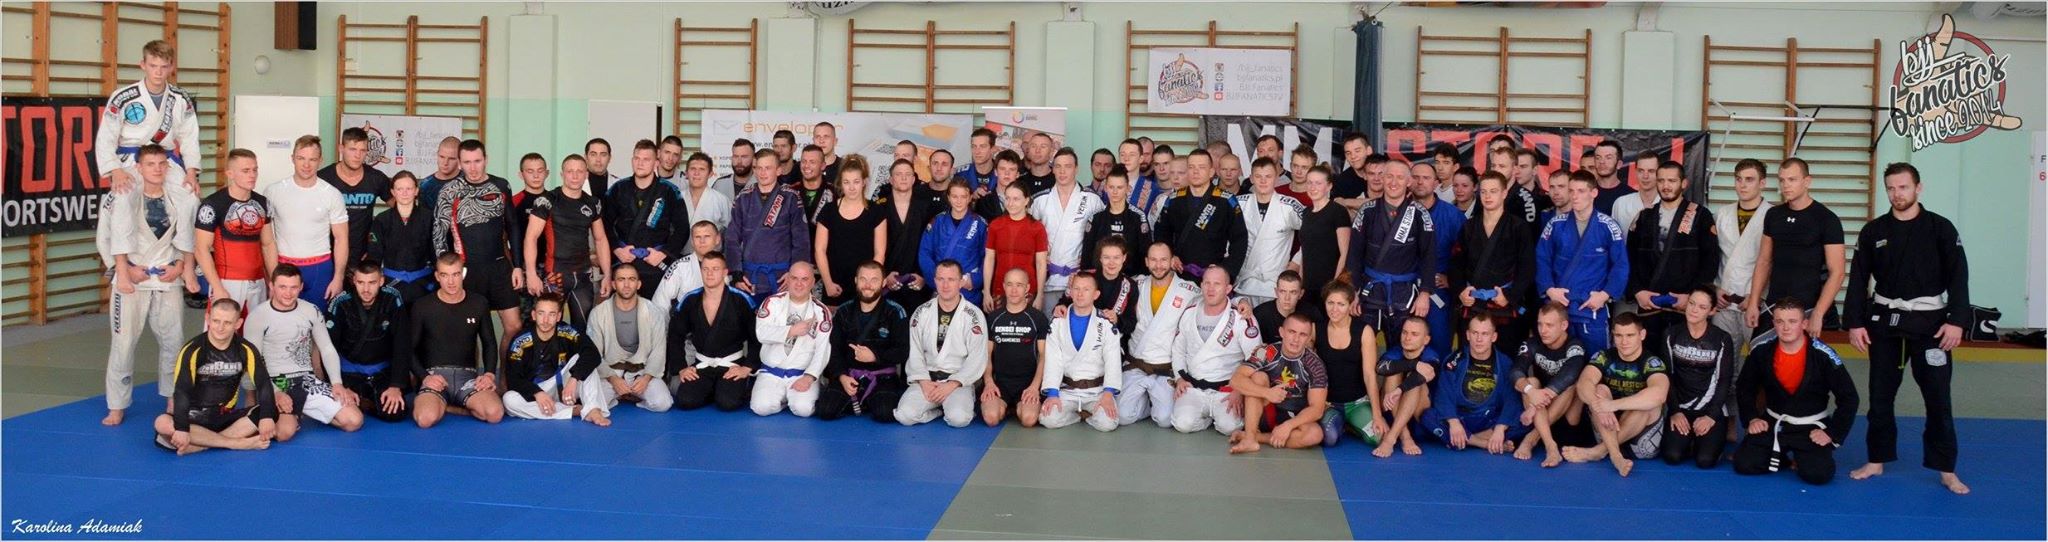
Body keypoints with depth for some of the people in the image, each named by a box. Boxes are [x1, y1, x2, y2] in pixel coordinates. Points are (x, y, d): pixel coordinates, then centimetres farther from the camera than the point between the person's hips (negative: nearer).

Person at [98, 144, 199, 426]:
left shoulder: (180, 200, 1)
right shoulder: (124, 198, -7)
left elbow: (186, 238, 5)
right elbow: (119, 237, -12)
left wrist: (183, 267, -5)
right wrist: (123, 273, -17)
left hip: (168, 278, 3)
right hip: (132, 278, -3)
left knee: (173, 339, 11)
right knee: (123, 342, -2)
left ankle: (173, 398, 28)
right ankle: (117, 406, 8)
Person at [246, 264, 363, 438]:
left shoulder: (311, 311, 6)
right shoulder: (258, 316, -6)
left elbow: (328, 350, 11)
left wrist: (337, 383, -4)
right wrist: (275, 392, -19)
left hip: (308, 379, 5)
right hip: (276, 383, -4)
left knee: (354, 420, -12)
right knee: (285, 431, -35)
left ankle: (302, 412, 12)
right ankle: (279, 414, 3)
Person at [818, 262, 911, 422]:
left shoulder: (895, 312, -2)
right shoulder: (844, 311, 9)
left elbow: (902, 351, -6)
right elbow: (834, 350, 5)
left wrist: (875, 356, -20)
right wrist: (841, 376, -12)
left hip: (882, 376, -2)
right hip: (848, 374, 2)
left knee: (886, 413, -29)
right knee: (825, 410, -20)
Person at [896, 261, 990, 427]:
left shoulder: (974, 315, -3)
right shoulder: (922, 313, 7)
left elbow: (977, 358, -7)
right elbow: (914, 351, 4)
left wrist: (952, 384, -16)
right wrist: (924, 381, -12)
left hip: (959, 381, -2)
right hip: (927, 378, 2)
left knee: (959, 418, -31)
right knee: (905, 415, -23)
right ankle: (939, 407, 5)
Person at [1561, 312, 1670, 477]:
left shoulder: (1652, 362, -13)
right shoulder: (1604, 357, -3)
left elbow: (1658, 394, -35)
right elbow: (1584, 383, -22)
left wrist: (1613, 405, -41)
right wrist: (1599, 406, -43)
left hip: (1643, 439, -3)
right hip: (1609, 433, 3)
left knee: (1649, 403, -29)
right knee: (1600, 390, -20)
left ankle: (1599, 451, -27)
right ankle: (1615, 455, -37)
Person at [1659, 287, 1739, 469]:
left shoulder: (1722, 339, -2)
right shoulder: (1671, 335, 3)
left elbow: (1725, 381, -4)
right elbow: (1667, 376, 1)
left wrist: (1712, 415, -14)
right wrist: (1675, 411, -10)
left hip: (1712, 408, -1)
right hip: (1680, 407, 1)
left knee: (1705, 460, -22)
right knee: (1672, 456, -22)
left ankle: (1716, 439, 13)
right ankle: (1689, 439, 12)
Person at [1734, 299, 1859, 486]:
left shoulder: (1823, 356, -17)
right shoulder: (1762, 351, -8)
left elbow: (1848, 398, -8)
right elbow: (1744, 388, 9)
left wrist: (1832, 433, -12)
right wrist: (1752, 418, -2)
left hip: (1812, 427, -3)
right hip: (1773, 423, 3)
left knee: (1819, 473, -25)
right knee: (1744, 464, -16)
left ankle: (1801, 457, 11)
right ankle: (1786, 458, 14)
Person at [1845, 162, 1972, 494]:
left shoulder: (1940, 228, -3)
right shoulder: (1873, 231, 3)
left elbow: (1958, 278, -7)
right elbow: (1858, 280, 4)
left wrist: (1957, 320, -15)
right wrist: (1855, 322, -2)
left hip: (1929, 322, -2)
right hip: (1885, 321, 3)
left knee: (1938, 396, 0)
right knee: (1880, 395, 9)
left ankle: (1946, 470, 8)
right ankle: (1877, 460, 21)